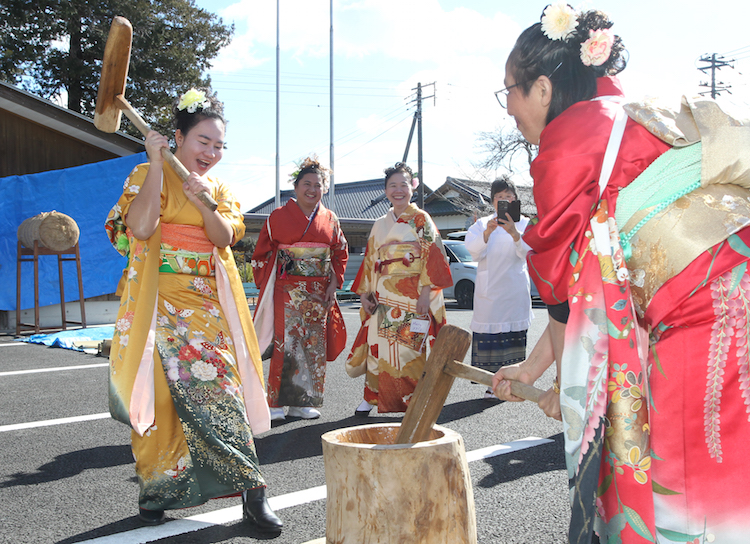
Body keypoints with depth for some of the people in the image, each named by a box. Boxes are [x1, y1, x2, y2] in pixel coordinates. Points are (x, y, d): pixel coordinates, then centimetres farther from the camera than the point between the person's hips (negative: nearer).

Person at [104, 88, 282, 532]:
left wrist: (204, 201, -17)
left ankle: (252, 494, -3)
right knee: (161, 392, -3)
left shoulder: (220, 188, 16)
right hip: (161, 302, -3)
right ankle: (157, 491, 11)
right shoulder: (148, 175, 3)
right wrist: (157, 165, -15)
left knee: (220, 387, -6)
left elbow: (224, 238, 0)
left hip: (208, 303, 3)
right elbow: (140, 226, -15)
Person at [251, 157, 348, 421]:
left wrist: (333, 285, 5)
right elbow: (261, 254, 5)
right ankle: (276, 403, -2)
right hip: (287, 292, -4)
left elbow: (340, 253, 15)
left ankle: (302, 402, 14)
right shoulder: (279, 216, 2)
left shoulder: (330, 219, 10)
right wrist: (266, 285, -3)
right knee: (285, 346, -9)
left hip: (319, 294, 4)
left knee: (314, 347, 5)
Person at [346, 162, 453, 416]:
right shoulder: (380, 225, 17)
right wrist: (364, 293, 9)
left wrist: (426, 292, -15)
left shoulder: (421, 219, 3)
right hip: (382, 297, 5)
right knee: (377, 345, 3)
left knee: (409, 347, -6)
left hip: (411, 297, -4)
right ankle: (371, 397, 13)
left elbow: (433, 256, -5)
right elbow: (369, 260, 18)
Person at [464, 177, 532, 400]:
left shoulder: (524, 223, 7)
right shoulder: (482, 224, 7)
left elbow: (527, 253, -9)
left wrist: (514, 233, -28)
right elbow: (474, 251, -8)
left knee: (514, 335, 2)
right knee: (489, 335, -7)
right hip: (489, 289, -1)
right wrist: (487, 233, -27)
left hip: (515, 290, 1)